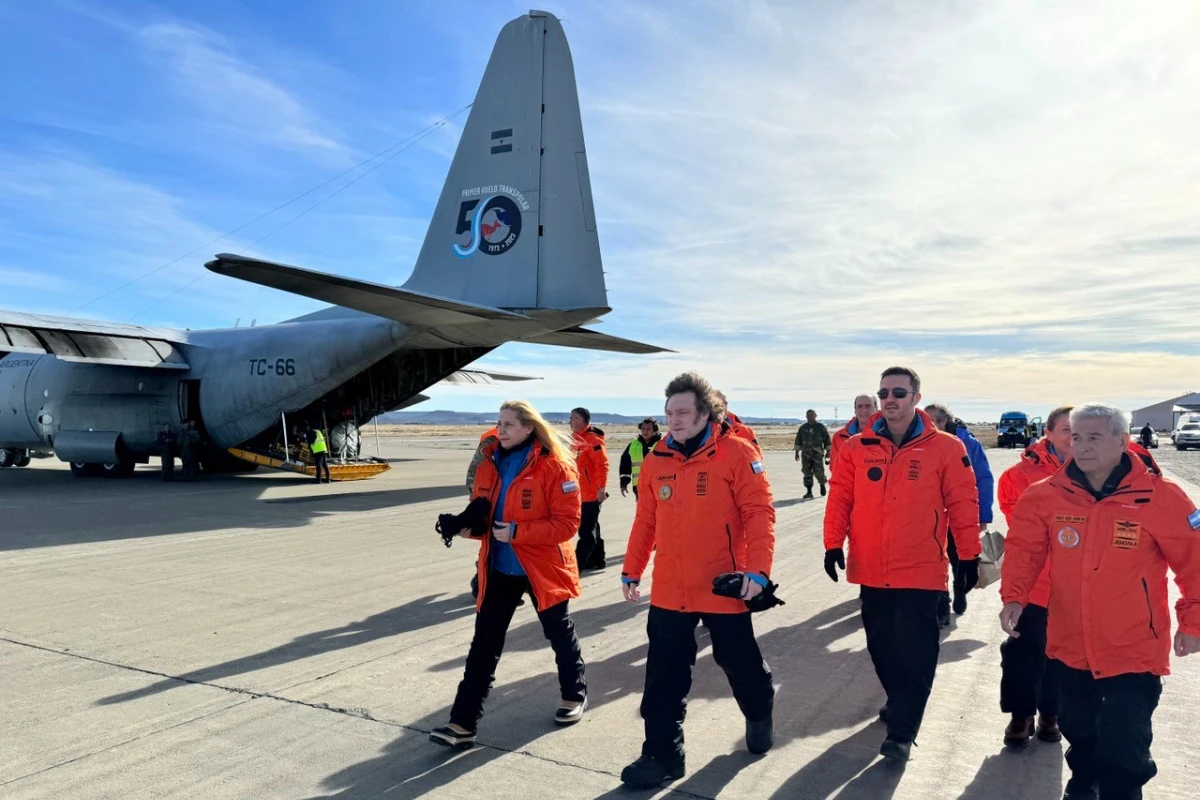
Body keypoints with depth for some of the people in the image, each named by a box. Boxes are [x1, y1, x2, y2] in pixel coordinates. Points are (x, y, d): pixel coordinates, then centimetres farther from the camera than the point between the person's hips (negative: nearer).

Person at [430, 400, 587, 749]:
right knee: (484, 643, 4)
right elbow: (482, 513, 13)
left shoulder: (555, 467, -17)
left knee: (559, 634, 16)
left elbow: (567, 523, -19)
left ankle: (575, 694, 40)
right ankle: (463, 723, 9)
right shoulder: (490, 464, 3)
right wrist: (469, 525, -9)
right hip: (499, 568, 5)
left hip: (542, 567, -5)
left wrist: (517, 532, -26)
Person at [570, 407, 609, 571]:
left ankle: (577, 563, -5)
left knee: (586, 530, -6)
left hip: (592, 493, -9)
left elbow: (602, 464, -19)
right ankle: (597, 560, 26)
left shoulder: (592, 439, -14)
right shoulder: (577, 439, 13)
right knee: (591, 528, 16)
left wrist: (602, 488, -23)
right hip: (581, 493, 9)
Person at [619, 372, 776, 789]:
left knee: (740, 663, 17)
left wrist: (757, 569, -21)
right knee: (664, 675, 7)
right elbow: (646, 520, 10)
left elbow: (759, 513, -13)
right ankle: (663, 754, 22)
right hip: (669, 590, 3)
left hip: (723, 588, -3)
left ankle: (760, 716, 47)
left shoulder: (737, 453, -11)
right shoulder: (656, 460, 3)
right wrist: (632, 570, 12)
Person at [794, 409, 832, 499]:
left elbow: (827, 440, 5)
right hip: (806, 454, 3)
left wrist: (828, 451, 0)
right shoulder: (803, 428, 12)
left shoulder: (821, 427, 4)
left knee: (818, 471, -8)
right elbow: (798, 441, 16)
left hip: (818, 454, -3)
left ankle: (822, 484, 23)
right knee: (807, 473, -1)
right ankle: (809, 492, 4)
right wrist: (797, 452, 12)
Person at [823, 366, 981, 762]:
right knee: (881, 643, 16)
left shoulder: (945, 448, -5)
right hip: (871, 569, 3)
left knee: (915, 649, -1)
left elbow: (963, 504, -1)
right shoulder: (857, 447, 1)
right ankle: (900, 701, 39)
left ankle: (902, 731, 10)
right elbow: (840, 497, 5)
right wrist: (834, 544, 1)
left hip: (920, 570, -3)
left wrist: (970, 556, 1)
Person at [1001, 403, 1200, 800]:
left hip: (1133, 653, -3)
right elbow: (1024, 549, -1)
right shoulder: (1048, 495, -7)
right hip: (1070, 647, 3)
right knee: (1079, 731, 23)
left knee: (1123, 750, 2)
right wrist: (1014, 596, -13)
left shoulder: (1160, 497, -14)